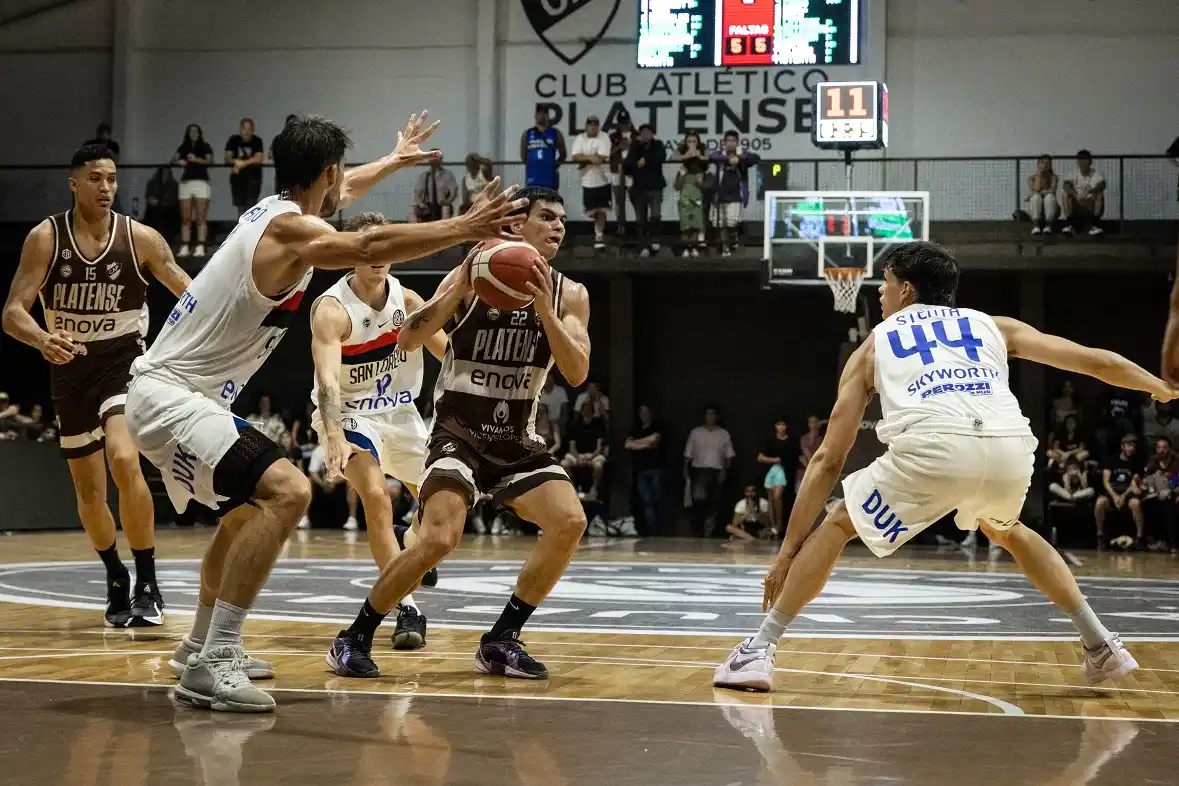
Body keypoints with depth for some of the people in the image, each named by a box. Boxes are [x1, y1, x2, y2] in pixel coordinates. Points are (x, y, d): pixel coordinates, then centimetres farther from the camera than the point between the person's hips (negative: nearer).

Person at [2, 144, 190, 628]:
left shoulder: (139, 237, -9)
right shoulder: (45, 238, -9)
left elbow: (191, 294, 0)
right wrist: (43, 340, -35)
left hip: (123, 358, -2)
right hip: (70, 365, 2)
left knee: (123, 460, -28)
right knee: (89, 491, 11)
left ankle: (147, 584, -18)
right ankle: (116, 582, 37)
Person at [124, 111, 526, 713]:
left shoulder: (274, 210, 12)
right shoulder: (290, 229, -17)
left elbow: (337, 193, 35)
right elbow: (371, 248, -36)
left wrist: (394, 160, 48)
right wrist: (463, 230, -35)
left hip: (170, 393, 11)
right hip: (170, 396, -11)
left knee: (248, 507, 30)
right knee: (286, 492, -25)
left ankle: (202, 647, 42)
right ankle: (210, 665, -26)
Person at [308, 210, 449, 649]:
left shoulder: (407, 301, -8)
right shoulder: (332, 309, -25)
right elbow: (327, 380, -37)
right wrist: (335, 439, -52)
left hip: (399, 412, 6)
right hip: (349, 414, -6)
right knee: (375, 496, -27)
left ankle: (410, 540, 52)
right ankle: (407, 609, -25)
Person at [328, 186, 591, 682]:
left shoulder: (569, 295, 1)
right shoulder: (472, 278, -9)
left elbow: (577, 373, -11)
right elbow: (409, 340, -18)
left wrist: (544, 311, -23)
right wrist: (462, 284, -29)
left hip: (516, 440, 5)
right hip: (458, 433, -5)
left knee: (570, 522, -15)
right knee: (438, 539, -24)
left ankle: (501, 640, 0)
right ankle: (355, 639, -6)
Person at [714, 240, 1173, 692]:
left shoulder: (873, 346, 29)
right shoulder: (993, 326, 34)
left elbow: (829, 459, 26)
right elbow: (1099, 362, 33)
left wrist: (788, 550, 29)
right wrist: (1166, 390, 49)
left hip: (935, 444, -3)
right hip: (1011, 444, 3)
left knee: (837, 526, 20)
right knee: (1004, 531, 36)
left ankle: (758, 651, 11)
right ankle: (1101, 648, 34)